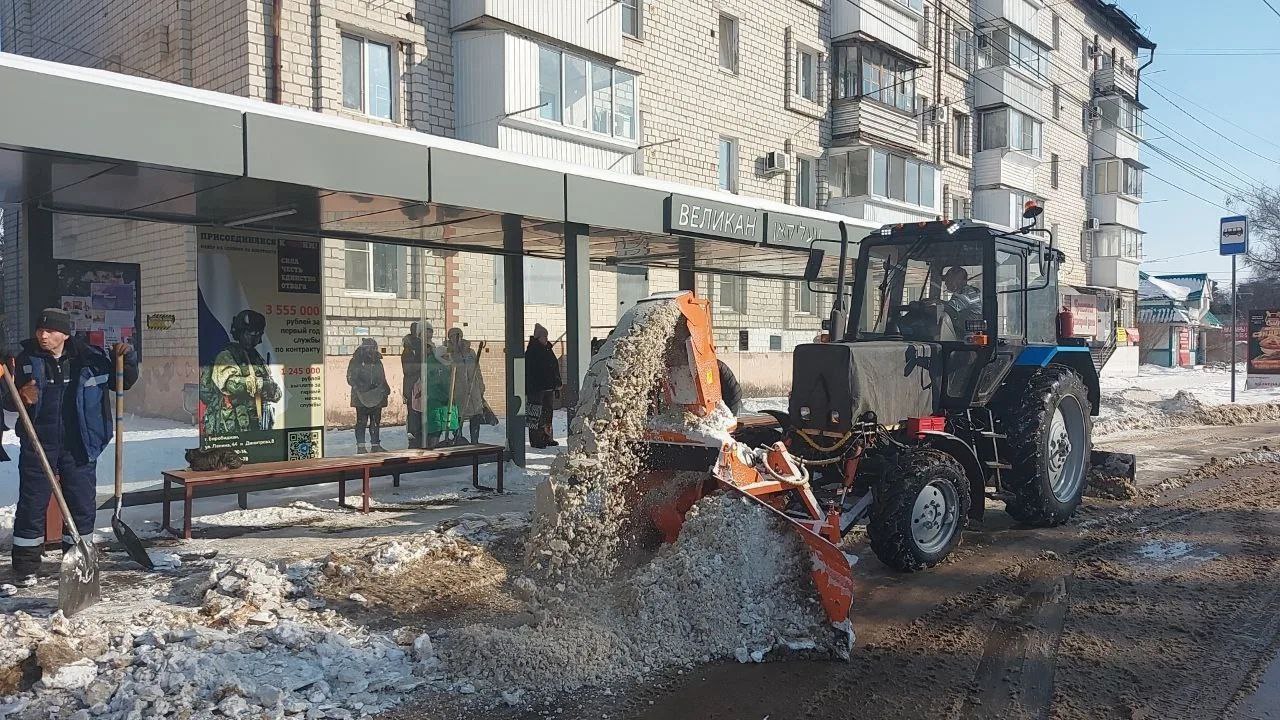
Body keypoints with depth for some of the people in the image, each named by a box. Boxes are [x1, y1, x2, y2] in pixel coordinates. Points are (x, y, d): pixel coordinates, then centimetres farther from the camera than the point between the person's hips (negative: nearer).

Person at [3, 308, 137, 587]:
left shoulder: (91, 358, 0)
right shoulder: (26, 360, 0)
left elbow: (124, 382, 12)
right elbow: (8, 402, 5)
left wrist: (126, 359, -6)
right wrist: (21, 397, -18)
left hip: (79, 446, 1)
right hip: (38, 445, -1)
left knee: (82, 506, 7)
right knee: (32, 505, 3)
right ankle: (25, 568, 15)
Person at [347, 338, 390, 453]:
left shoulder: (377, 362, 16)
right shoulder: (355, 362, -2)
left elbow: (382, 378, 25)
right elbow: (350, 378, -6)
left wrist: (386, 388, 9)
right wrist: (359, 387, -21)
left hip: (377, 397, 6)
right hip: (361, 398, -6)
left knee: (376, 421, 8)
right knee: (362, 421, -4)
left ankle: (376, 445, 14)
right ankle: (361, 446, 0)